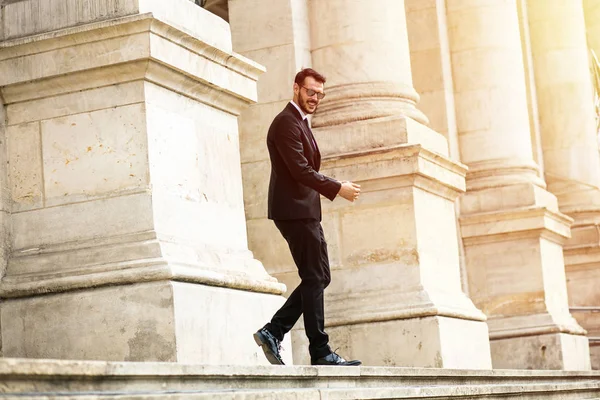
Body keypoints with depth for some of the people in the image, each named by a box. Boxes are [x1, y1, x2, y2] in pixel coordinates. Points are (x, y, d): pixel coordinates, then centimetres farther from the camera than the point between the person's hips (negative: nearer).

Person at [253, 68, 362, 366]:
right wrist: (337, 189, -16)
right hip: (295, 210, -10)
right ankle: (320, 352, -5)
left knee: (318, 278, 9)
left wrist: (336, 187, 11)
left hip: (303, 211, 10)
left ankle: (273, 332, 8)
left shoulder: (299, 123, 23)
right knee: (315, 278, -8)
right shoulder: (287, 123, -10)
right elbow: (300, 170, -19)